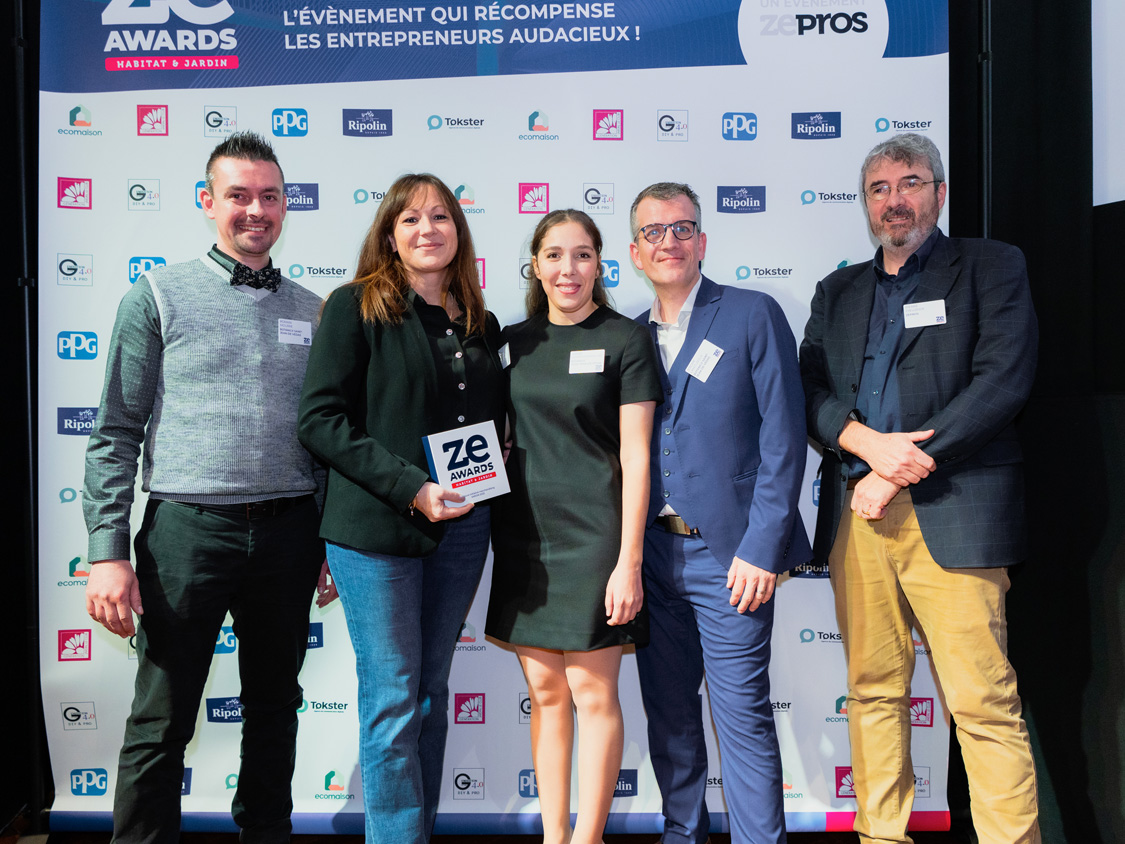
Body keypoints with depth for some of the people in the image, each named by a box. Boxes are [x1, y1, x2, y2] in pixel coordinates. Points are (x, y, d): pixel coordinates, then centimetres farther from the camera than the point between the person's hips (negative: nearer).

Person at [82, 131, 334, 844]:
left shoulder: (311, 310, 11)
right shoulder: (159, 296, 1)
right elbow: (116, 433, -2)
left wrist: (333, 546, 10)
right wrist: (108, 552, -9)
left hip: (289, 535, 4)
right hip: (189, 527, -3)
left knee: (275, 711, 15)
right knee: (161, 724, 4)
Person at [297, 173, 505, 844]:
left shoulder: (481, 324, 14)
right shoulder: (355, 307, -1)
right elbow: (321, 419, -9)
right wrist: (410, 486, -17)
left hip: (462, 529, 5)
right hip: (378, 529, -5)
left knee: (432, 691, 12)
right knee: (393, 700, -1)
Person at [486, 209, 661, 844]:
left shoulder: (625, 340, -3)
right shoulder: (514, 342, 10)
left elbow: (635, 457, -7)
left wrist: (628, 560, -12)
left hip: (594, 534, -4)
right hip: (525, 536, 4)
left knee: (592, 691, 2)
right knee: (545, 691, 11)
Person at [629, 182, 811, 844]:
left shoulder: (754, 315, -2)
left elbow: (784, 438, -8)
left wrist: (761, 548, -14)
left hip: (727, 551, -5)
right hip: (652, 552, 5)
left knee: (742, 711, 0)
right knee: (668, 709, 14)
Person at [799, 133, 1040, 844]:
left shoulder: (993, 267, 8)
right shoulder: (838, 291, 21)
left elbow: (1003, 380, -6)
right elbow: (811, 390, 10)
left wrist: (899, 472, -11)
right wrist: (870, 441, -11)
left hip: (952, 511, -3)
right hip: (857, 514, 4)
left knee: (985, 703, -5)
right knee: (874, 693, 9)